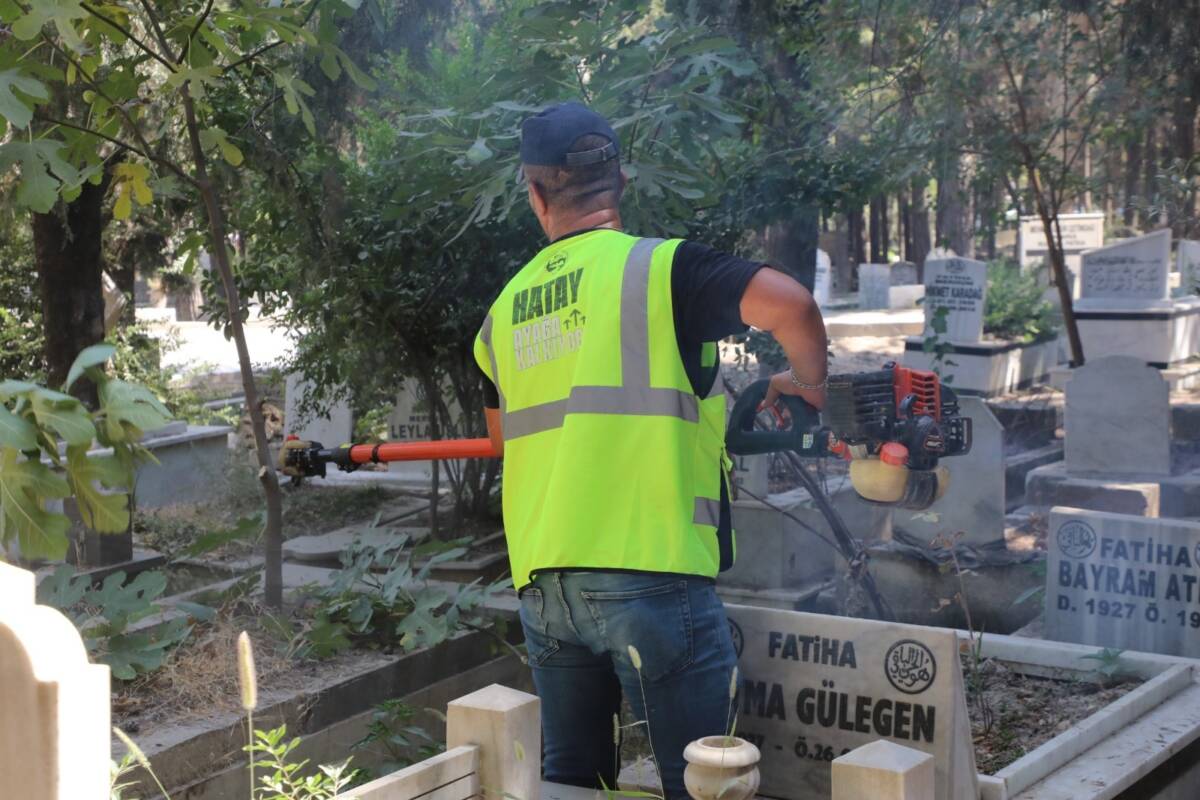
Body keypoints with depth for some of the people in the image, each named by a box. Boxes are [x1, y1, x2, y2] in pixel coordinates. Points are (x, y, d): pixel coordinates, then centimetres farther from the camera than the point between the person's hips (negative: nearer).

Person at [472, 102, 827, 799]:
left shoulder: (506, 308, 14)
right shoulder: (661, 267, -4)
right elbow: (789, 304, -17)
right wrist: (810, 382, 2)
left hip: (542, 582, 6)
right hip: (649, 576, -6)